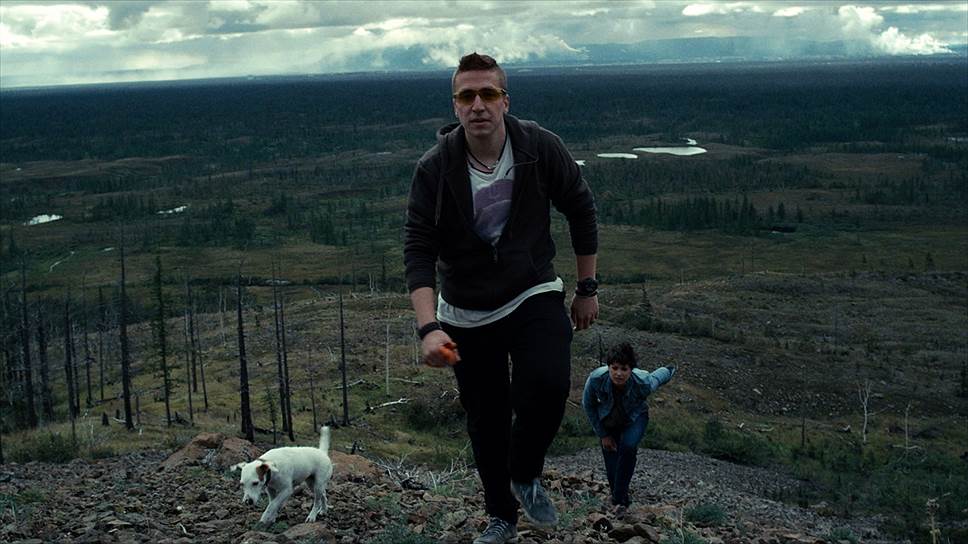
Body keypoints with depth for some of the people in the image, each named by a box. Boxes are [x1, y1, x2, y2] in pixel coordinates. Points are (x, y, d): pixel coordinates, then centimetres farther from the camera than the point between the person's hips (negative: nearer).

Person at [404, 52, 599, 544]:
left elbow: (581, 210, 1)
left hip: (535, 297, -1)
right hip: (467, 314, 1)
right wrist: (429, 327, -29)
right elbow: (419, 252, -16)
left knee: (548, 385, -27)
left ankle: (526, 475, 4)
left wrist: (588, 289, 5)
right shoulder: (434, 169, -15)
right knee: (485, 424, 9)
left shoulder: (540, 148, -13)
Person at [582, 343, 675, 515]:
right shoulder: (596, 379, -35)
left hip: (635, 418, -1)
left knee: (628, 446, -30)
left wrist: (669, 370, 12)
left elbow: (661, 374, -12)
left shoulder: (643, 382, -37)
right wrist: (602, 434, -8)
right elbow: (588, 405, -13)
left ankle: (620, 499, -18)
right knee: (612, 467, 0)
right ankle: (617, 500, 29)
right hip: (608, 421, 2)